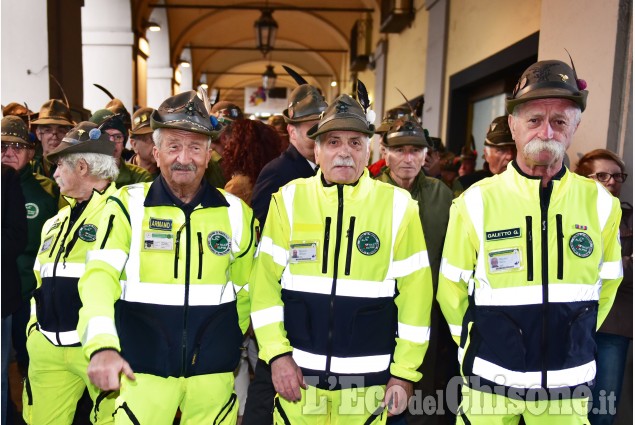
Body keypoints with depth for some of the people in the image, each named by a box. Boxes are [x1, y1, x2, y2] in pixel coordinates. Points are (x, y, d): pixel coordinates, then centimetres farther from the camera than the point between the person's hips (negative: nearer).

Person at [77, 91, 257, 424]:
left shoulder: (236, 213, 2)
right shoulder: (127, 205, -3)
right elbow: (100, 275, -14)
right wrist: (101, 344, -29)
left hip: (213, 371, 2)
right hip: (141, 368, -1)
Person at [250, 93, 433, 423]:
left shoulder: (398, 206, -4)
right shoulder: (288, 200, -1)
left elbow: (414, 293, -4)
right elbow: (265, 281, -1)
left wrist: (405, 372, -4)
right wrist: (277, 353, -7)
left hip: (368, 380, 0)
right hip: (297, 373, 1)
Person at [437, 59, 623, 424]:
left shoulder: (601, 203, -4)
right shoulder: (476, 202, -11)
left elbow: (606, 285, 9)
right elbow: (452, 290, -2)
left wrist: (569, 343, 14)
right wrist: (482, 345, 7)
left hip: (569, 385, 2)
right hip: (490, 380, -2)